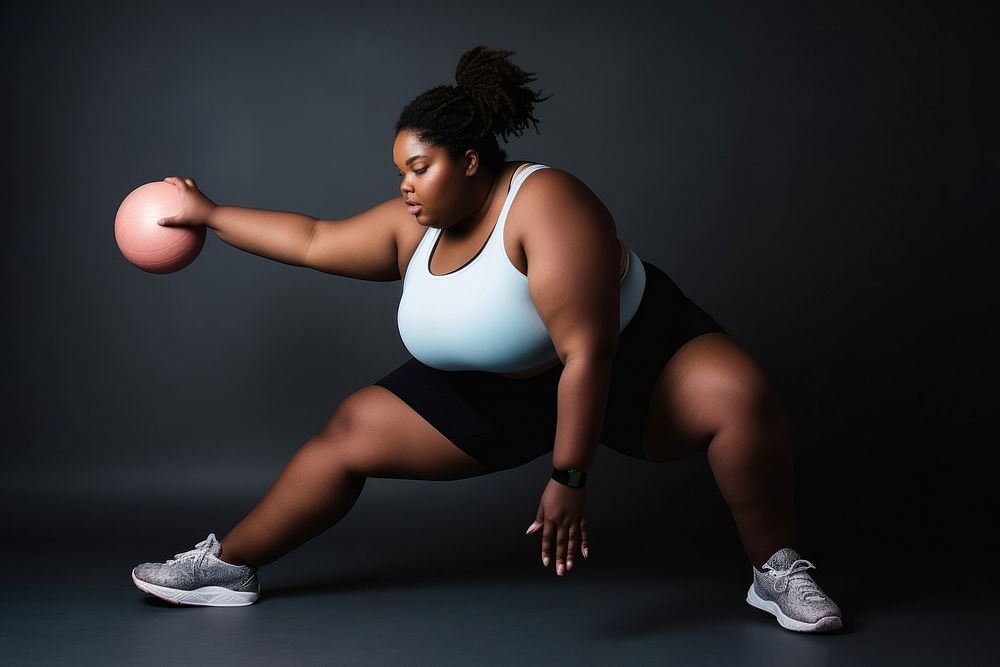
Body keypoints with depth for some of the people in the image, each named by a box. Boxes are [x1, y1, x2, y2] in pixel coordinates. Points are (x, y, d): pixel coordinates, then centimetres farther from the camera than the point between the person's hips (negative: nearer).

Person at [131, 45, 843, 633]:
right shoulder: (413, 228, -7)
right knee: (348, 433, -1)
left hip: (629, 357, -5)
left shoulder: (544, 203, -29)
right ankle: (228, 567, 13)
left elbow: (588, 353, -33)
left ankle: (778, 572, -13)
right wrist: (208, 213, 11)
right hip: (496, 393, 6)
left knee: (741, 393, -32)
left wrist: (569, 479, -33)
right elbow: (313, 241, 7)